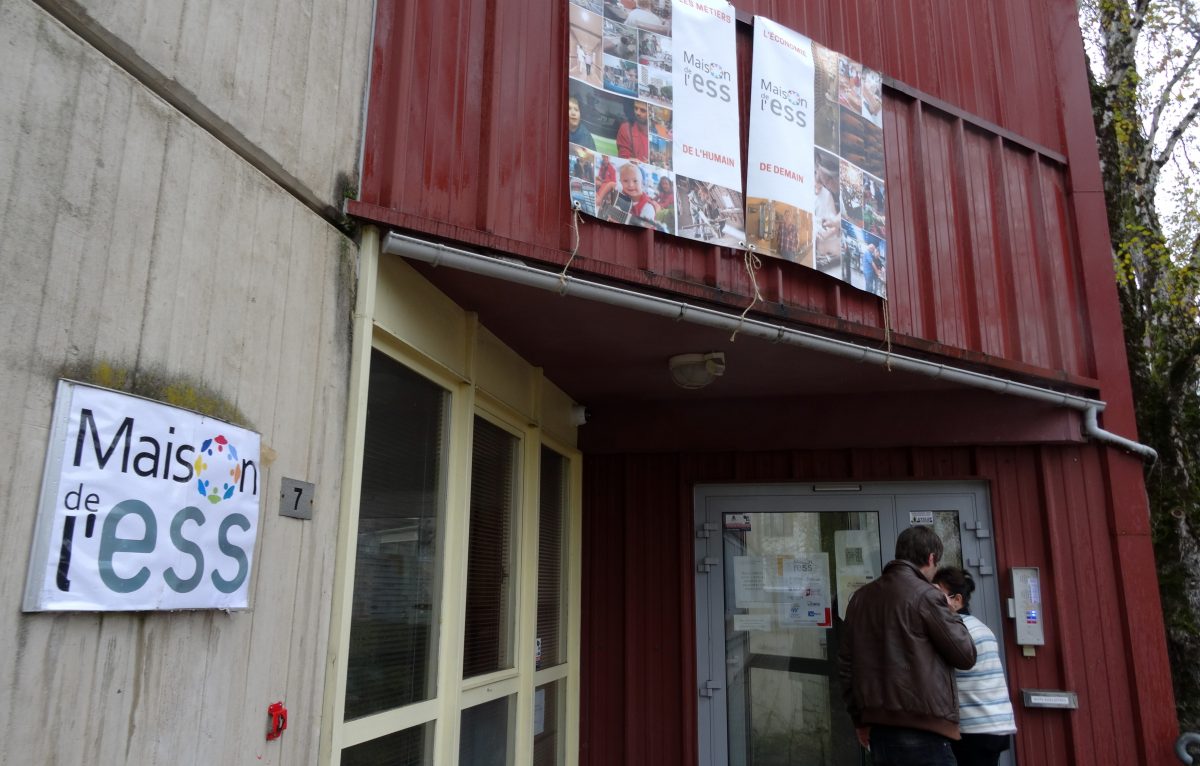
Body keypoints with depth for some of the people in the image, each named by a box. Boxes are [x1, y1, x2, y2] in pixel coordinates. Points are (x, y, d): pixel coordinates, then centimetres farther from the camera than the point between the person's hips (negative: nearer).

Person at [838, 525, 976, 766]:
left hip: (879, 729, 7)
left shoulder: (861, 597, 10)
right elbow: (965, 655, -3)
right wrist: (950, 613, 12)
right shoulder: (925, 595, -9)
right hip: (921, 732, -6)